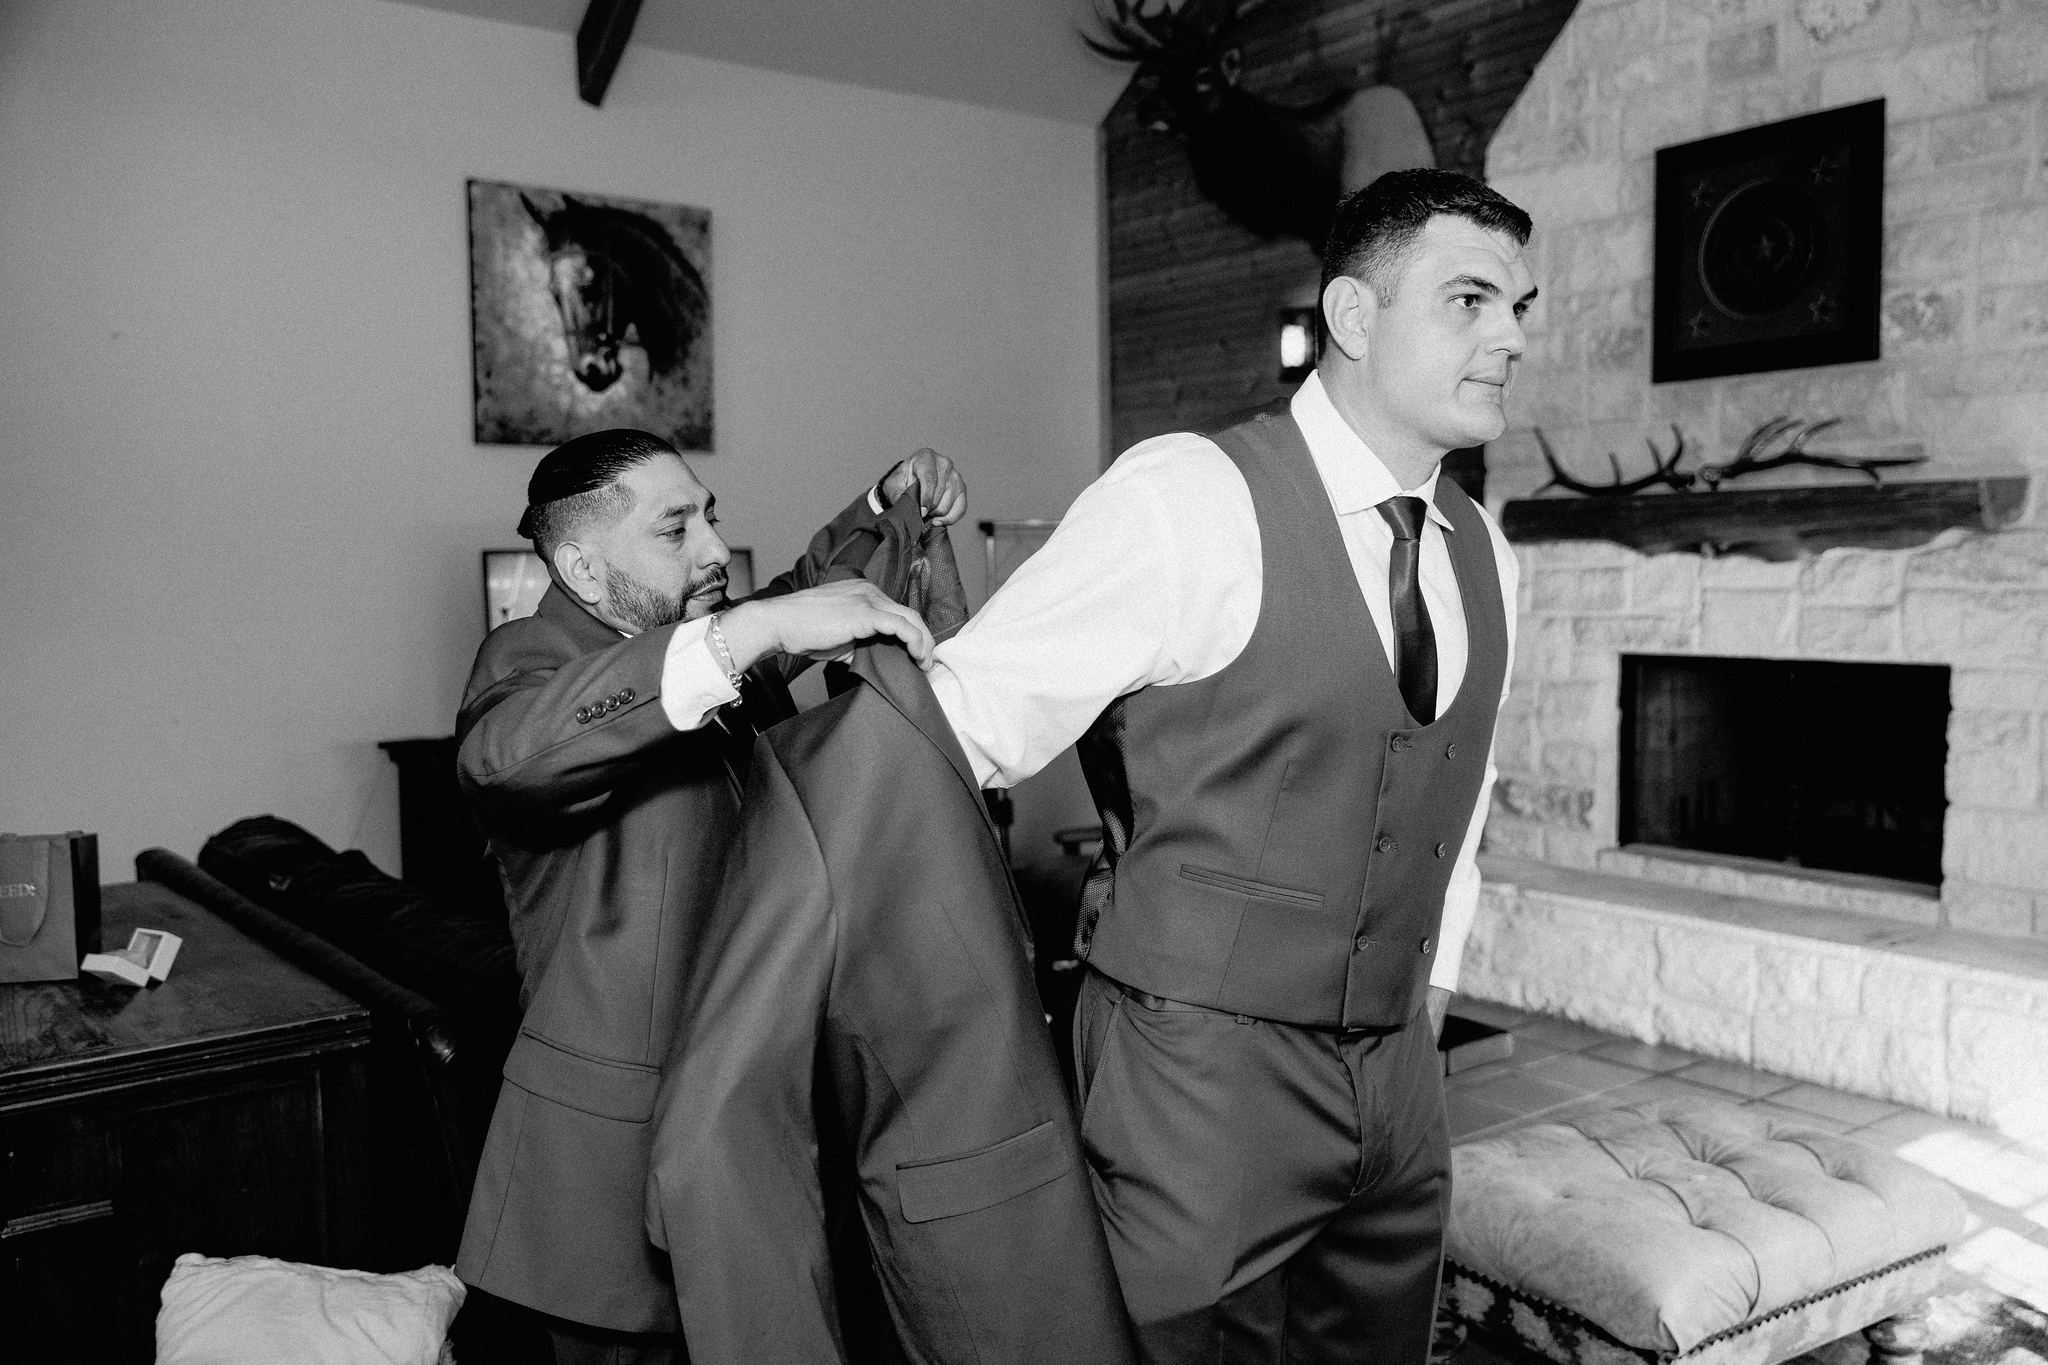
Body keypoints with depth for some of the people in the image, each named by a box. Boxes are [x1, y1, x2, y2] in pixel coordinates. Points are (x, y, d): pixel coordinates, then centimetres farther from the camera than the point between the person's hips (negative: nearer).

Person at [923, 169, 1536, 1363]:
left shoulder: (1483, 554, 6)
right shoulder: (1188, 498, -16)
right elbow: (960, 726, -15)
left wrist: (1431, 981, 15)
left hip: (1399, 1082, 7)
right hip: (1199, 1073, -6)